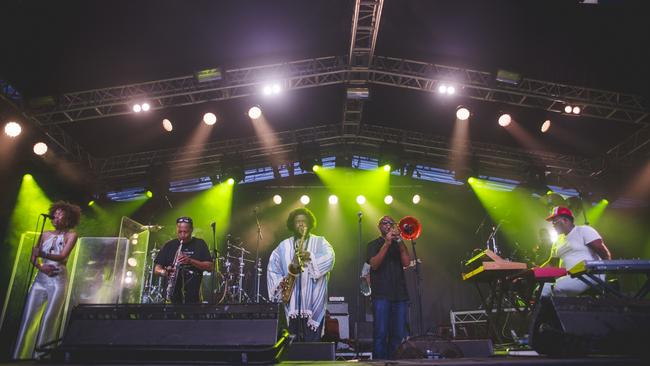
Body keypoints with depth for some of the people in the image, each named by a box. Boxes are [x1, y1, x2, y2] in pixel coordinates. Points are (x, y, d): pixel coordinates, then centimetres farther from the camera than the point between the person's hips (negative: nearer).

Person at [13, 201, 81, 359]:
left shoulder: (71, 235, 1)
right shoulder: (45, 235, 14)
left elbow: (62, 256, -10)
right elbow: (34, 256, 11)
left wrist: (41, 253, -13)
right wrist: (40, 266, -7)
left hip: (58, 279, -4)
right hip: (41, 278, 4)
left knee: (49, 317, -7)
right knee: (29, 316, -1)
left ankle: (40, 354, 0)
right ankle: (21, 355, 5)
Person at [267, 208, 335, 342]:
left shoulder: (320, 242, 8)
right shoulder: (284, 245, 14)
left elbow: (329, 257, -11)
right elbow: (272, 268, 12)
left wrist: (310, 256, -26)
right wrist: (281, 283, -4)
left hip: (314, 301, -2)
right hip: (293, 301, 2)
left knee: (312, 341, -4)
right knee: (295, 341, 6)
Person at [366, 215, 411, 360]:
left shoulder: (399, 244, 19)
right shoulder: (374, 244, 10)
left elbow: (406, 263, 2)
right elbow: (374, 264, -8)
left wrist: (400, 241, -7)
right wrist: (386, 244, -12)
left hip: (400, 294, 3)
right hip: (381, 295, -3)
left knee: (399, 335, 2)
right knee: (380, 334, -6)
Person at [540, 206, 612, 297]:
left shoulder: (584, 230, -2)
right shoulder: (558, 240, 19)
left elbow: (604, 253, -10)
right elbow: (551, 263, 23)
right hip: (568, 277, 7)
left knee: (557, 288, -30)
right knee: (543, 288, -14)